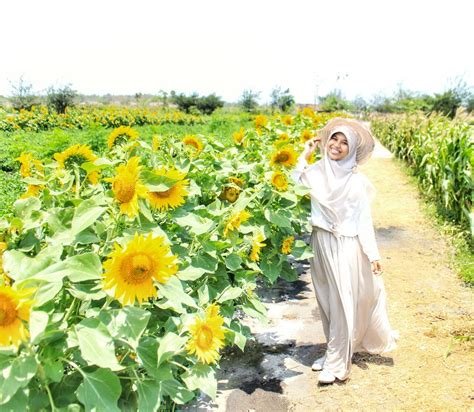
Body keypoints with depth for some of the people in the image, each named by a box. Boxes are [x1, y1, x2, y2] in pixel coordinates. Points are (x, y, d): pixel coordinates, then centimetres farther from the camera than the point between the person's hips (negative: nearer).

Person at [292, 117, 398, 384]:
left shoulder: (356, 181, -6)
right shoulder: (315, 172, 2)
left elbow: (364, 219, -3)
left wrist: (373, 255, -6)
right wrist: (304, 156, -5)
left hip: (347, 248, -4)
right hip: (322, 244, 4)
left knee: (342, 303, 2)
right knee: (327, 301, 14)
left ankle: (336, 363, 12)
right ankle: (337, 350, 32)